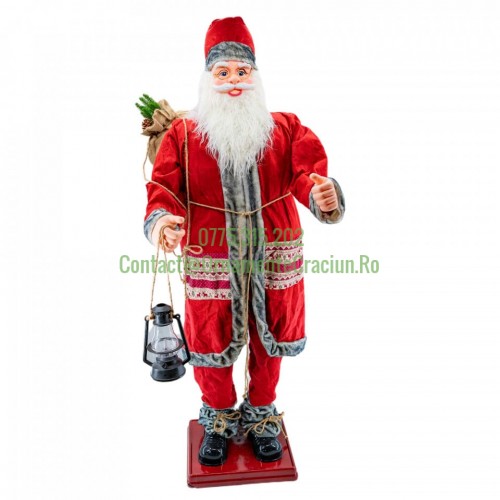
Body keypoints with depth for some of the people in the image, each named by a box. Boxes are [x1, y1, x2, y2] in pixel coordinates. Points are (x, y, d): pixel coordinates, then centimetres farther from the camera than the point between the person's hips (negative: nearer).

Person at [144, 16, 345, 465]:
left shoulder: (285, 127, 4)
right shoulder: (182, 134, 2)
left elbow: (308, 170, -11)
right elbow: (164, 187, -8)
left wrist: (323, 195, -35)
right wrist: (160, 219, -31)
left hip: (273, 260, 1)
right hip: (211, 263, -1)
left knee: (268, 343, 16)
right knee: (212, 344, 13)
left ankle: (261, 416, 44)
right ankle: (219, 419, 42)